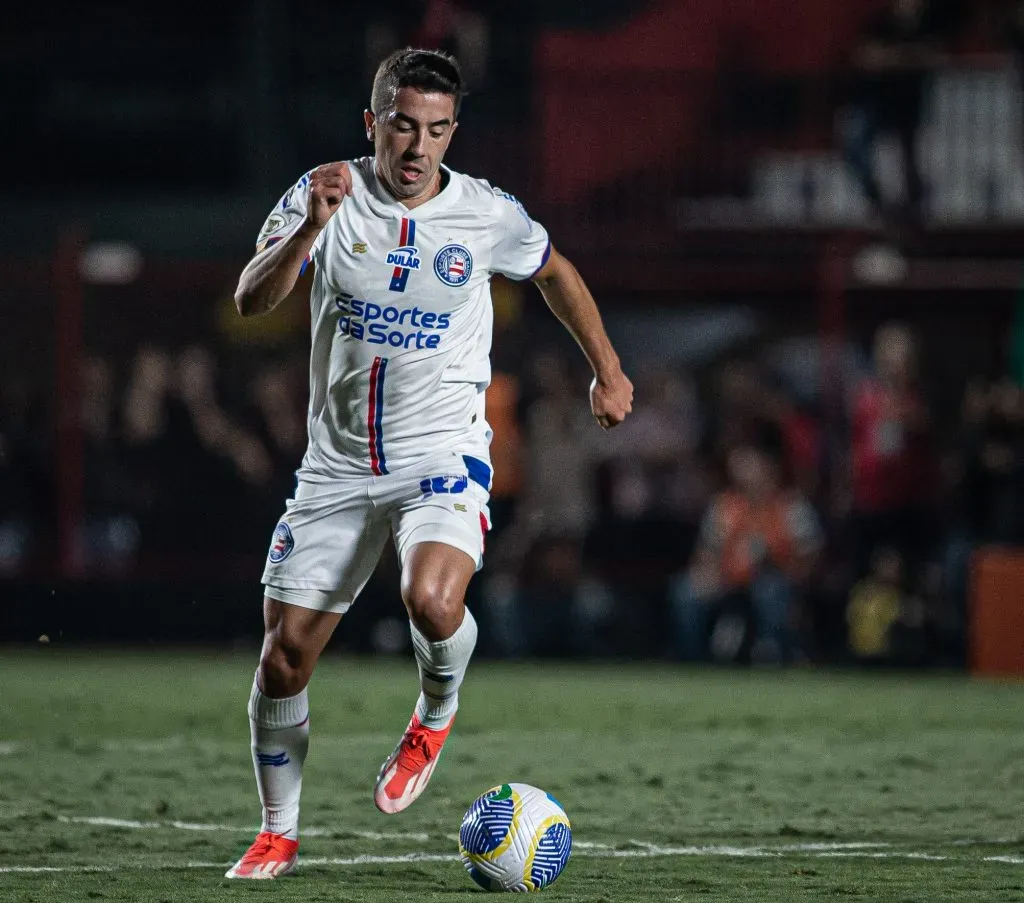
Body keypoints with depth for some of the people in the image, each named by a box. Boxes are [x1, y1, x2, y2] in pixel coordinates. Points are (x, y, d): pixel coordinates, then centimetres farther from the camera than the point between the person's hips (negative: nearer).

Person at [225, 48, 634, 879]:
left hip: (443, 452, -2)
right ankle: (279, 834, 20)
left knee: (433, 601, -31)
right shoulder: (326, 196, -5)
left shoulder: (488, 216, -3)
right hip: (339, 461, 2)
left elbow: (553, 272, 18)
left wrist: (608, 372, 19)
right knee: (284, 655, 0)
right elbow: (251, 301, -18)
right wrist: (311, 229, -33)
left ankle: (436, 715, 3)